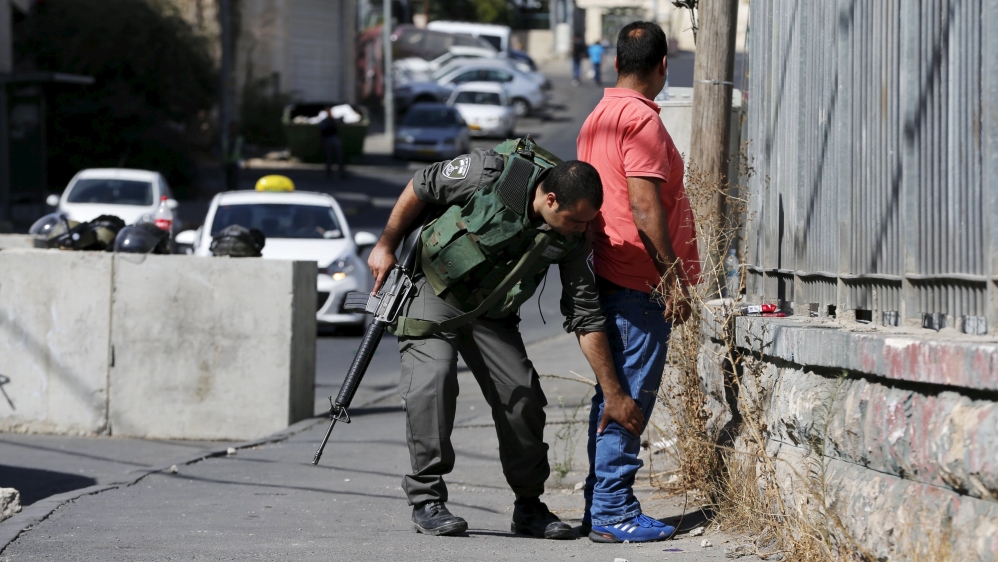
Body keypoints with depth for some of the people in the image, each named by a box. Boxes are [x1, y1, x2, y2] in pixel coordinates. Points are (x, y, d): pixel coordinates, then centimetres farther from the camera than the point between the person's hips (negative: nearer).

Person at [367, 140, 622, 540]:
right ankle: (426, 500, -15)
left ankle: (529, 507, 10)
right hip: (432, 287, -4)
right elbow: (421, 187, -13)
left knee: (523, 394, -4)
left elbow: (586, 318, -10)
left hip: (491, 311, 4)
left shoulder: (572, 240, -16)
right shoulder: (491, 174, -29)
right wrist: (386, 246, -5)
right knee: (432, 379, -22)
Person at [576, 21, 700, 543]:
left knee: (614, 396, 13)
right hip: (640, 283, -10)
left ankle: (602, 507, 16)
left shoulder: (596, 118, 16)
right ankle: (613, 513, -8)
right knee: (629, 399, -8)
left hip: (608, 275, 10)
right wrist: (673, 277, -16)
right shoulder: (640, 118, -14)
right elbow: (645, 207, -19)